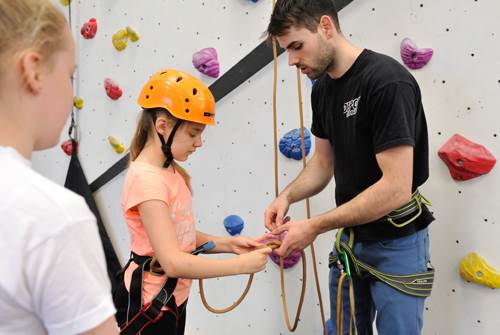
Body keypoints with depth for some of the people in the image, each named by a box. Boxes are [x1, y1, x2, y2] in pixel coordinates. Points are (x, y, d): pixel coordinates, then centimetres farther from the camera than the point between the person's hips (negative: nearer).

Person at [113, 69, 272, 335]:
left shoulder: (171, 172, 4)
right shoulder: (147, 179, -24)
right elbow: (173, 262, -29)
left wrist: (228, 243, -5)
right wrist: (241, 265, -24)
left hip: (174, 299, 9)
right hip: (147, 305, -9)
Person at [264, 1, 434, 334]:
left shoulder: (387, 81, -23)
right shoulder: (322, 89, 3)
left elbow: (397, 188, -28)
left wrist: (314, 227, -23)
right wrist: (287, 196, -7)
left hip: (396, 244, -7)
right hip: (350, 237, 8)